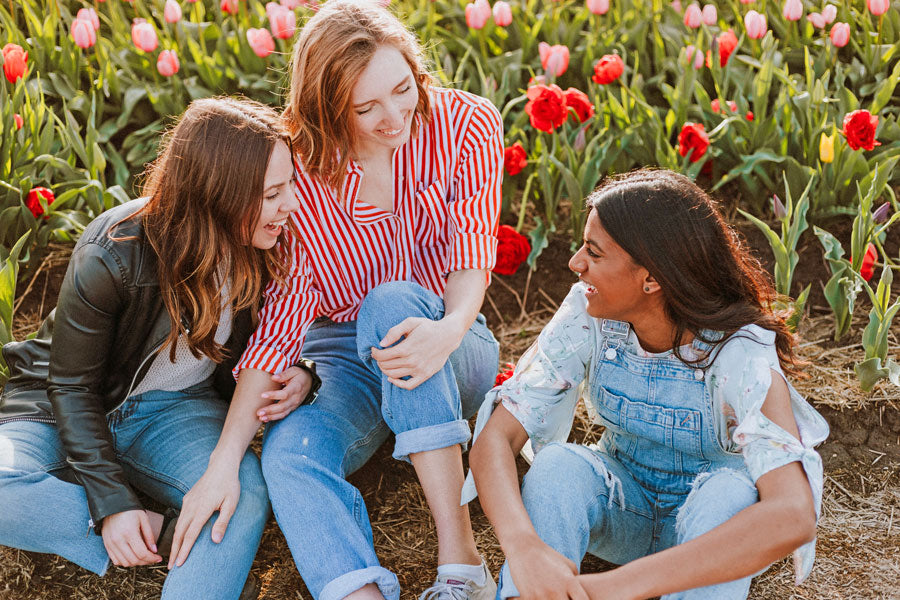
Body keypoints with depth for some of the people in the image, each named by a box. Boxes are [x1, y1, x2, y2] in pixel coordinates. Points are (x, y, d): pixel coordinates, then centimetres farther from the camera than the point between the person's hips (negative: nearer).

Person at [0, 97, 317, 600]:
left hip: (175, 408, 3)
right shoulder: (112, 257, -25)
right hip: (65, 407, -2)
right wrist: (113, 502, -25)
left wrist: (296, 378, -18)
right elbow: (71, 387, -16)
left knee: (246, 495, -31)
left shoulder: (265, 251, -10)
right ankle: (160, 540, -23)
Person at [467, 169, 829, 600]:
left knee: (731, 490, -36)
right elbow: (494, 437, -26)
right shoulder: (586, 316, -19)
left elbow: (794, 516, -45)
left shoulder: (740, 354, -30)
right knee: (558, 464, -29)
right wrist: (523, 546, -48)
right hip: (620, 503, 3)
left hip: (712, 517, -2)